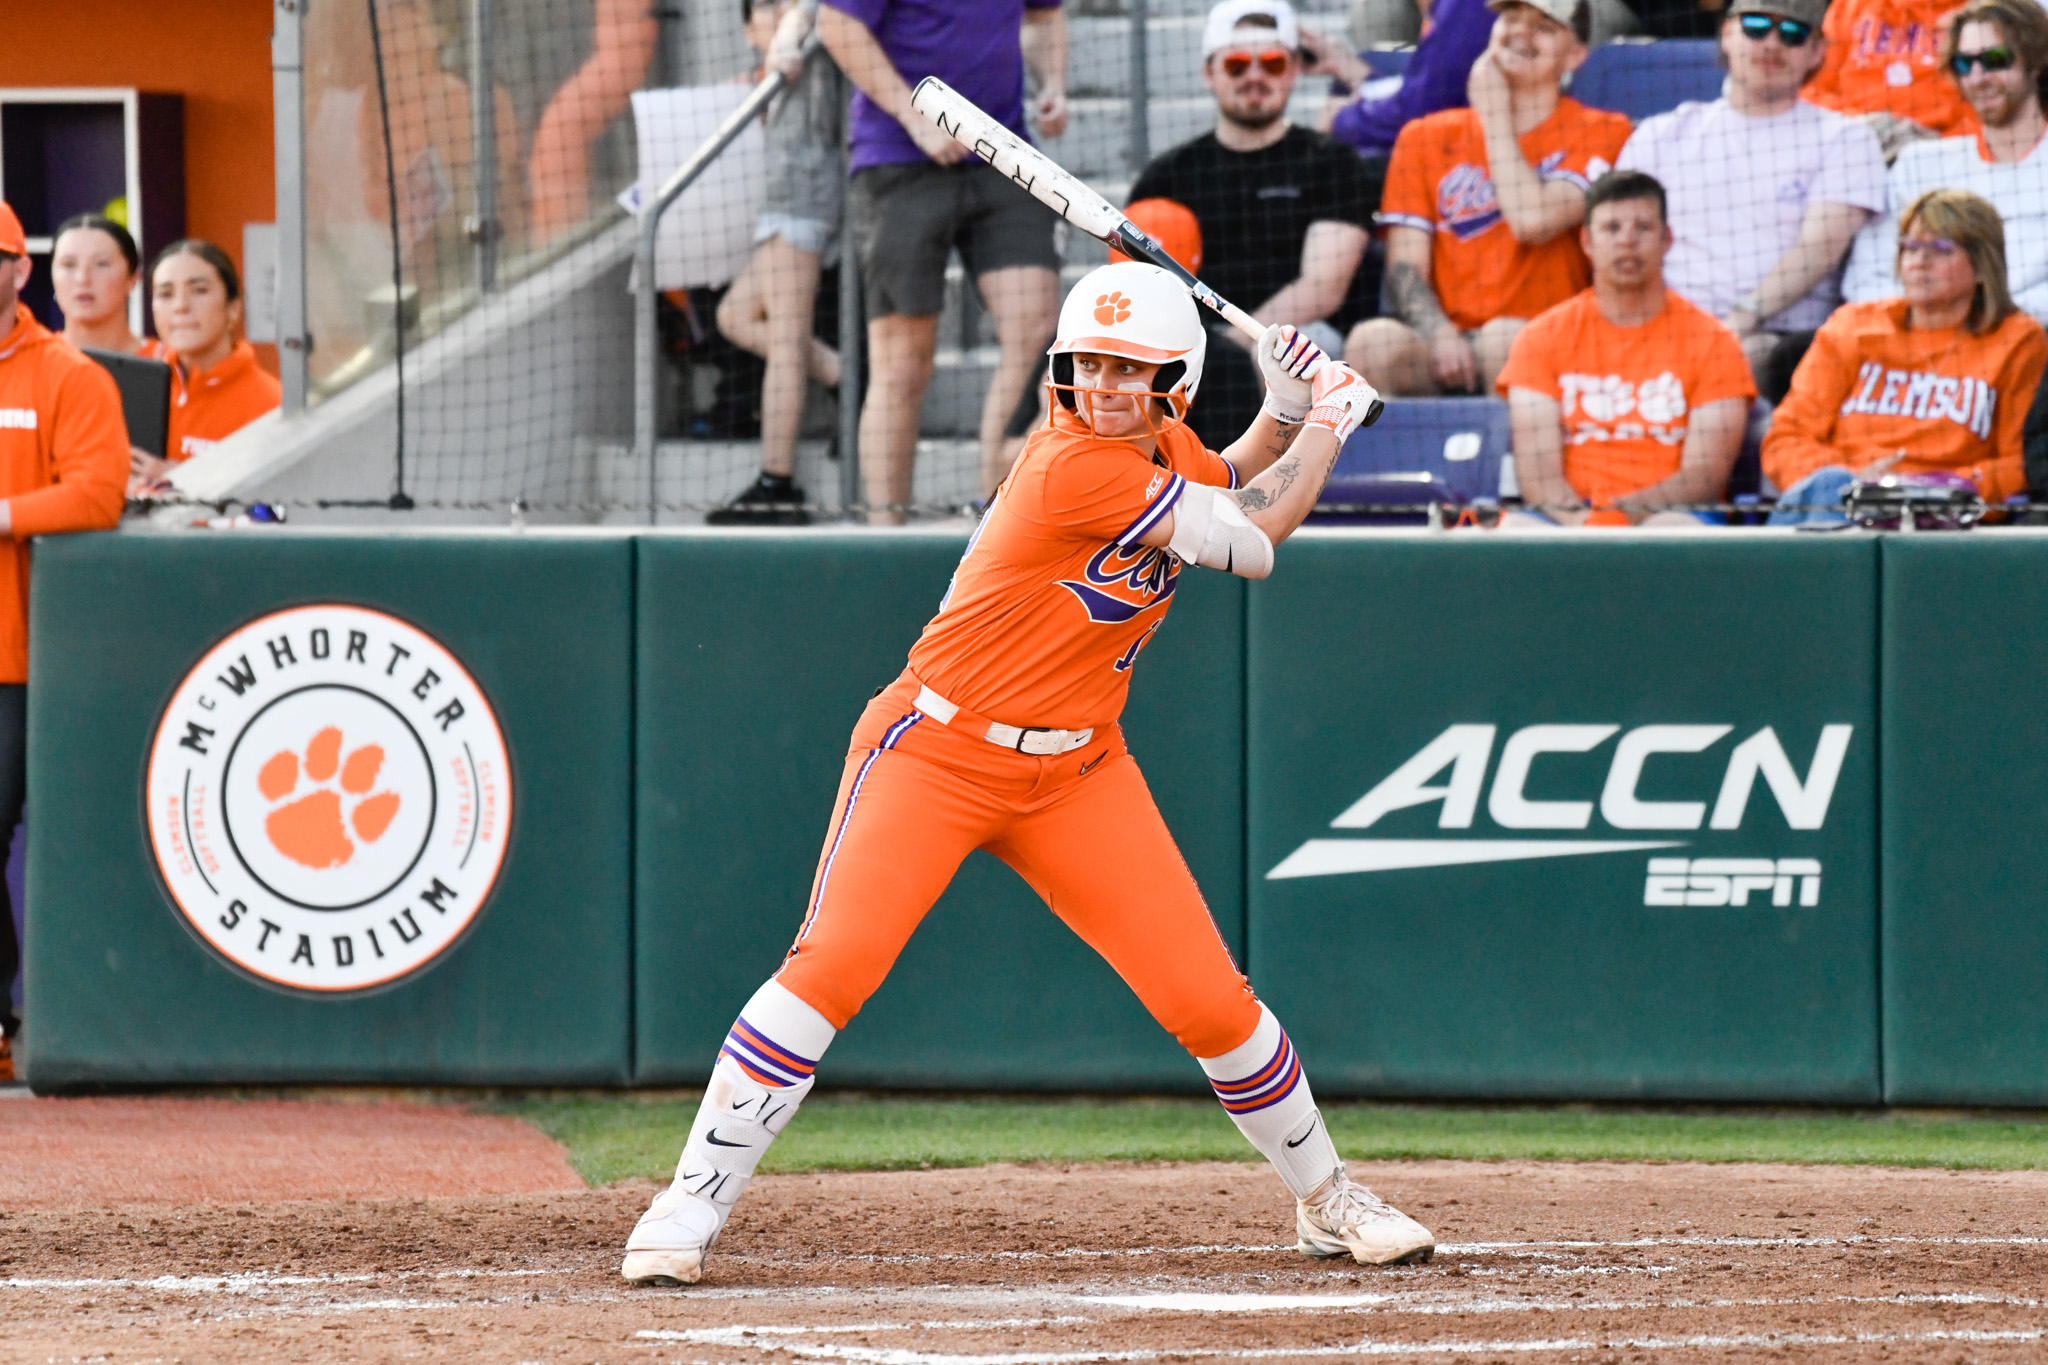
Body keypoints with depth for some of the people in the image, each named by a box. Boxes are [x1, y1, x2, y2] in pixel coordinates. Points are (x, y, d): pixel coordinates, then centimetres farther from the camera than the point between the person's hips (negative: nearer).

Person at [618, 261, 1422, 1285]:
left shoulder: (1166, 445, 3)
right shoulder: (1073, 468, -22)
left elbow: (1224, 493, 27)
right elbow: (1249, 544, -16)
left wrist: (1283, 412, 7)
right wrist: (1329, 424, 0)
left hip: (1077, 775, 7)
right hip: (938, 755, -7)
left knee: (1207, 999, 1)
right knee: (831, 966, -20)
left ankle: (1326, 1198, 21)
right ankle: (689, 1209, -13)